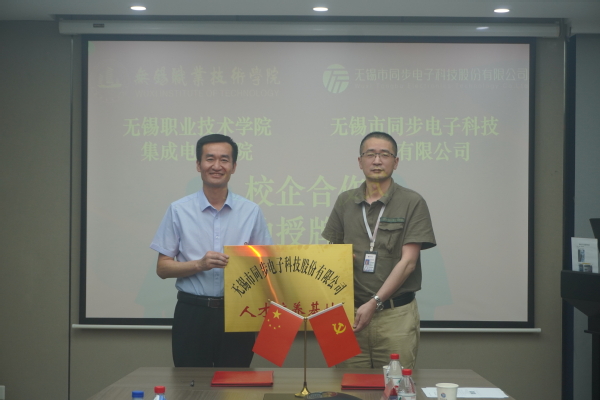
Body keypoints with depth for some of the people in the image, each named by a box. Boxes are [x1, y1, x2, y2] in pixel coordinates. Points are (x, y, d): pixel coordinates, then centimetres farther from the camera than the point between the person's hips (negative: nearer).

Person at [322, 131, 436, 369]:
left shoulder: (412, 203, -3)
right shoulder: (345, 202, 9)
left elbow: (408, 262, -8)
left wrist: (375, 303, -14)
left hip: (396, 313, -3)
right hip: (351, 311, 3)